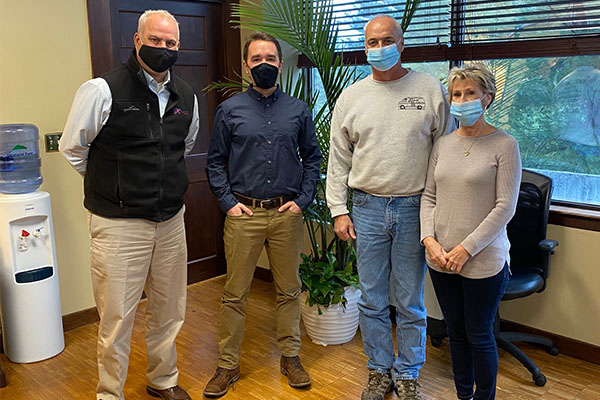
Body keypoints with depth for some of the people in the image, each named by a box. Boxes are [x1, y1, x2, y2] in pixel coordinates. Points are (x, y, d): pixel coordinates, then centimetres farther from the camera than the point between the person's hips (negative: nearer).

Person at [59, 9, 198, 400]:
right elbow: (72, 148, 0)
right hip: (119, 224, -5)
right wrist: (112, 185, 7)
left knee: (170, 310, 17)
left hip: (171, 220, 6)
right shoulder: (103, 90, -10)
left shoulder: (187, 96, 7)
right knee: (117, 317, 2)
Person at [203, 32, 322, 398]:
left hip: (287, 214, 1)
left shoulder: (299, 111, 7)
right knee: (235, 294, 5)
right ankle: (228, 365, 20)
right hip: (243, 213, -1)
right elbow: (216, 162, 7)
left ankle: (290, 357, 28)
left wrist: (303, 199, 1)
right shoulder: (230, 110, 4)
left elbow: (312, 158, 12)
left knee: (289, 290, 11)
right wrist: (228, 201, -3)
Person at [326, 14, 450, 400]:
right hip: (368, 209, 2)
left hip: (415, 209, -1)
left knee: (411, 303, 9)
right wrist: (339, 210, 3)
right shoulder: (351, 97, 6)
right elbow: (338, 160, 9)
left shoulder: (431, 90, 1)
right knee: (372, 302, 10)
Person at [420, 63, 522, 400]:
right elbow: (429, 197, 7)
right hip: (441, 259, 5)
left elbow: (505, 208, -11)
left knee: (479, 336, 8)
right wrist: (430, 240, -7)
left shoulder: (504, 145, -7)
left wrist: (466, 249, -15)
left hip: (483, 261, -4)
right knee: (456, 332, 17)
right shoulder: (443, 144, 7)